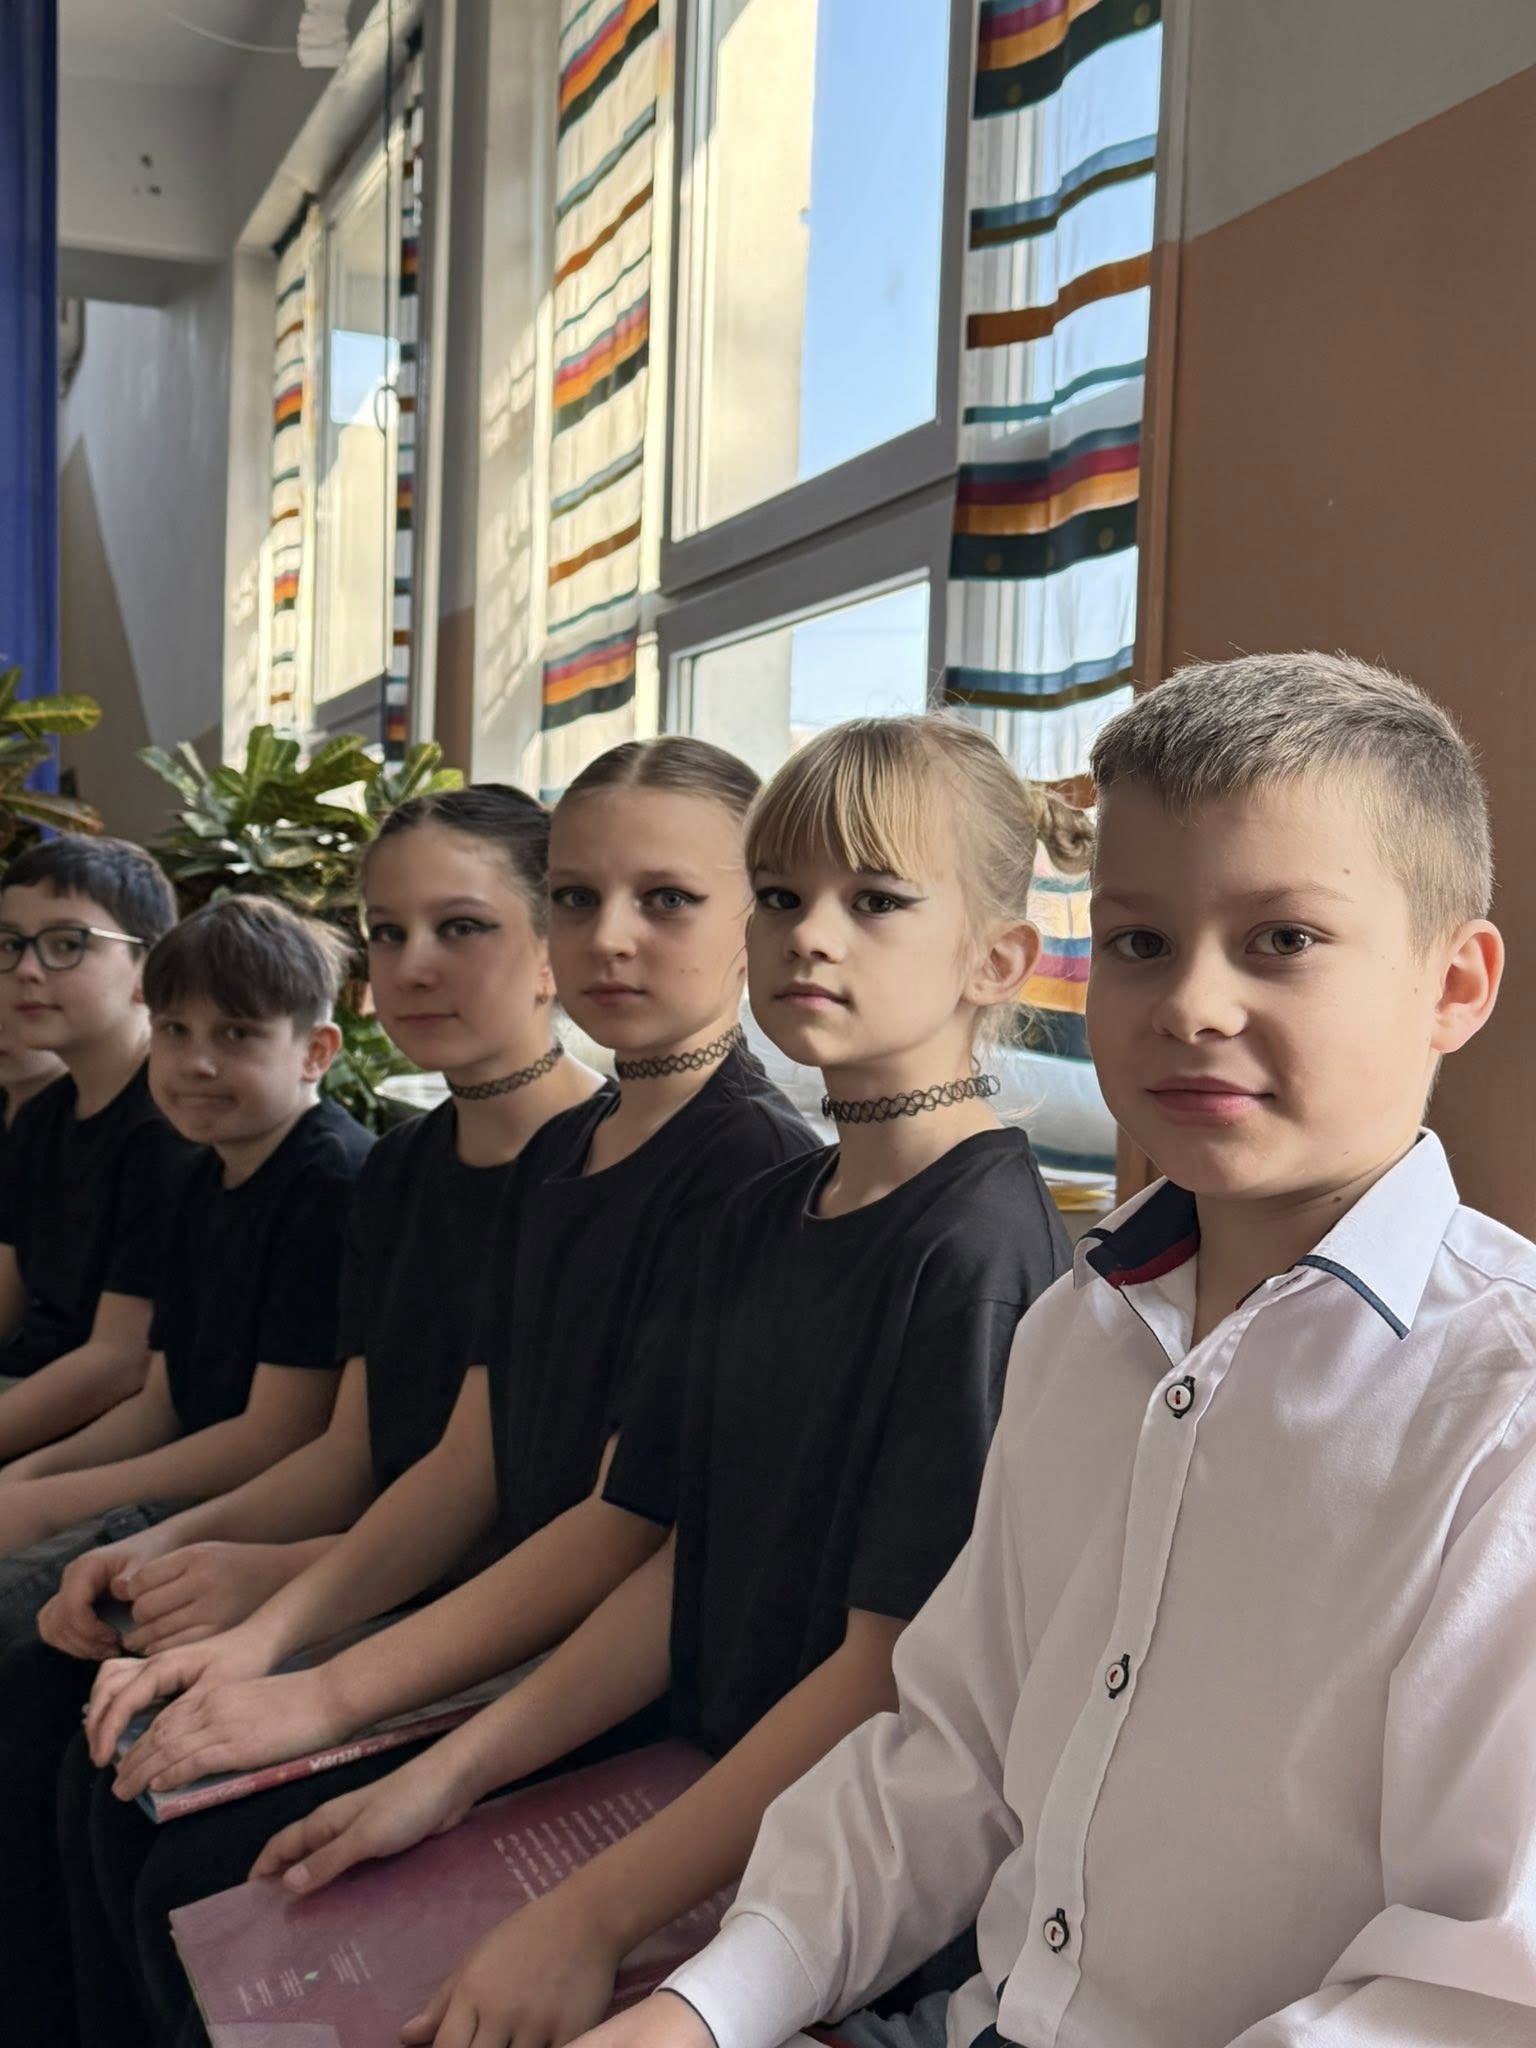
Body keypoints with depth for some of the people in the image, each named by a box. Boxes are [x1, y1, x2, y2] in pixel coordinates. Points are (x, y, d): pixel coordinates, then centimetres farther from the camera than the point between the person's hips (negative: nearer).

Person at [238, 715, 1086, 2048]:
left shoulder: (977, 1243, -17)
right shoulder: (762, 1221, 8)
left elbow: (895, 1661, -19)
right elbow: (687, 1564, 10)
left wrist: (598, 1917, -19)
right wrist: (453, 1774, 6)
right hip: (707, 1798, 7)